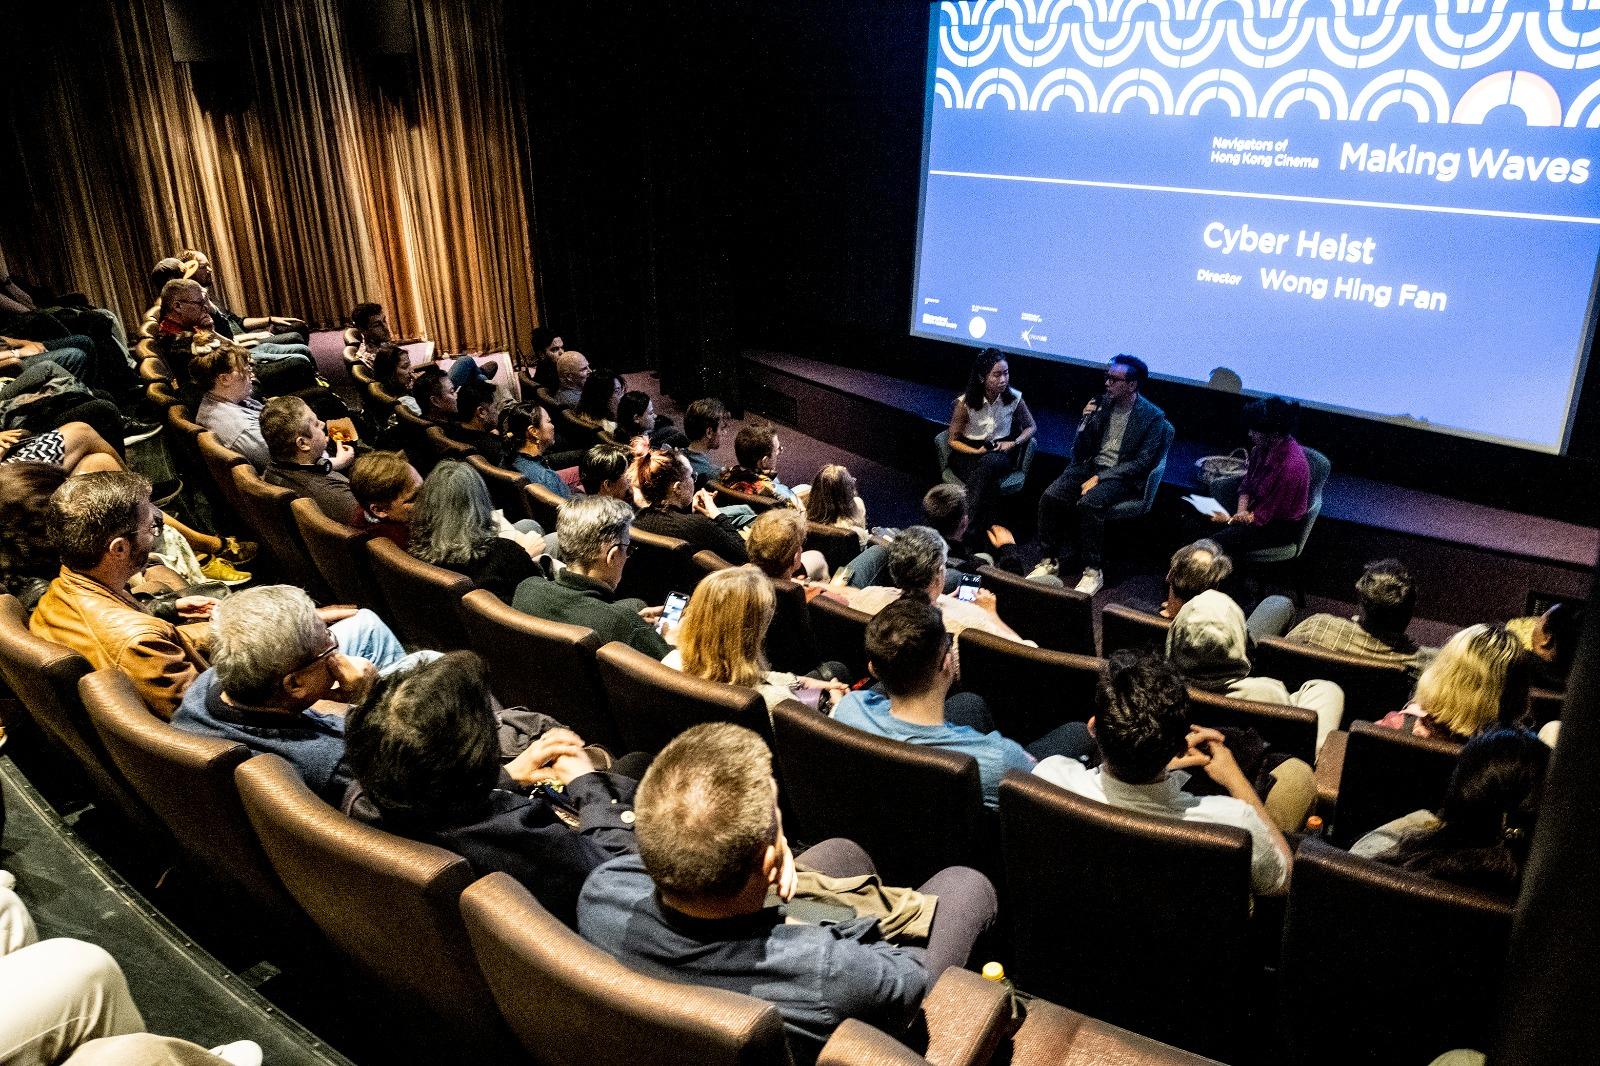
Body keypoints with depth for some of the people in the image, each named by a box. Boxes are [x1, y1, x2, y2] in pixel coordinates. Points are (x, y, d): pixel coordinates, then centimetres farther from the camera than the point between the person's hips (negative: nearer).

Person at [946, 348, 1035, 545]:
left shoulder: (1014, 398, -7)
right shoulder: (965, 403, -11)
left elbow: (1031, 427, 10)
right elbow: (953, 440, 0)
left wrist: (1014, 443, -9)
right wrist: (976, 452, -18)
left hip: (1000, 453, 1)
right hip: (969, 454, -1)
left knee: (989, 463, -38)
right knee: (989, 484, -36)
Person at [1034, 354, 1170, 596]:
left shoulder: (1153, 417, -6)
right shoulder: (1102, 404, 8)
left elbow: (1142, 463, -11)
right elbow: (1080, 453, 10)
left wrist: (1100, 478, -18)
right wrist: (1086, 421, -8)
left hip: (1122, 476, -5)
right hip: (1090, 465, 5)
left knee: (1089, 503, -33)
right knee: (1050, 497, -20)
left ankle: (1093, 571, -22)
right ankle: (1049, 560, -6)